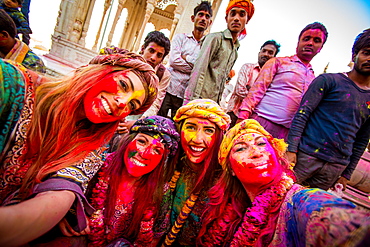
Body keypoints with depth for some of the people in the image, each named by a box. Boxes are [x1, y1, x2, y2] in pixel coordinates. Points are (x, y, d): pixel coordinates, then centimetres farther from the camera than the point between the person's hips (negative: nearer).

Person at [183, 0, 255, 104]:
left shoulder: (235, 50, 20)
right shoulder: (215, 38, -2)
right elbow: (198, 72, -12)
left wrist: (219, 102, 15)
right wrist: (192, 101, -19)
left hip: (214, 103, 6)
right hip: (200, 99, -6)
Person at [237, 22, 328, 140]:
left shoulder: (314, 79, 21)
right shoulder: (278, 62, 8)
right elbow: (257, 90, -2)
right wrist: (241, 119, -13)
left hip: (288, 133, 4)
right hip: (262, 122, -4)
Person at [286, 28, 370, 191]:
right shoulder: (329, 80, -1)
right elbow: (302, 114, -9)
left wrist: (346, 174, 14)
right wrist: (291, 149, -18)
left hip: (336, 167, 4)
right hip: (306, 155, -4)